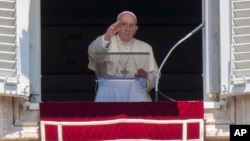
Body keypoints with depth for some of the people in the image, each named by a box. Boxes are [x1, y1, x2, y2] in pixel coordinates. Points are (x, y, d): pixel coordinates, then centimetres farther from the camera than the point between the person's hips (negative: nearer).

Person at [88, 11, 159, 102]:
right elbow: (94, 52, -13)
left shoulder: (145, 48, 19)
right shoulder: (107, 43, 11)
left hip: (135, 95, 2)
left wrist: (146, 77, -10)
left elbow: (154, 76, 14)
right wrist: (106, 38, -32)